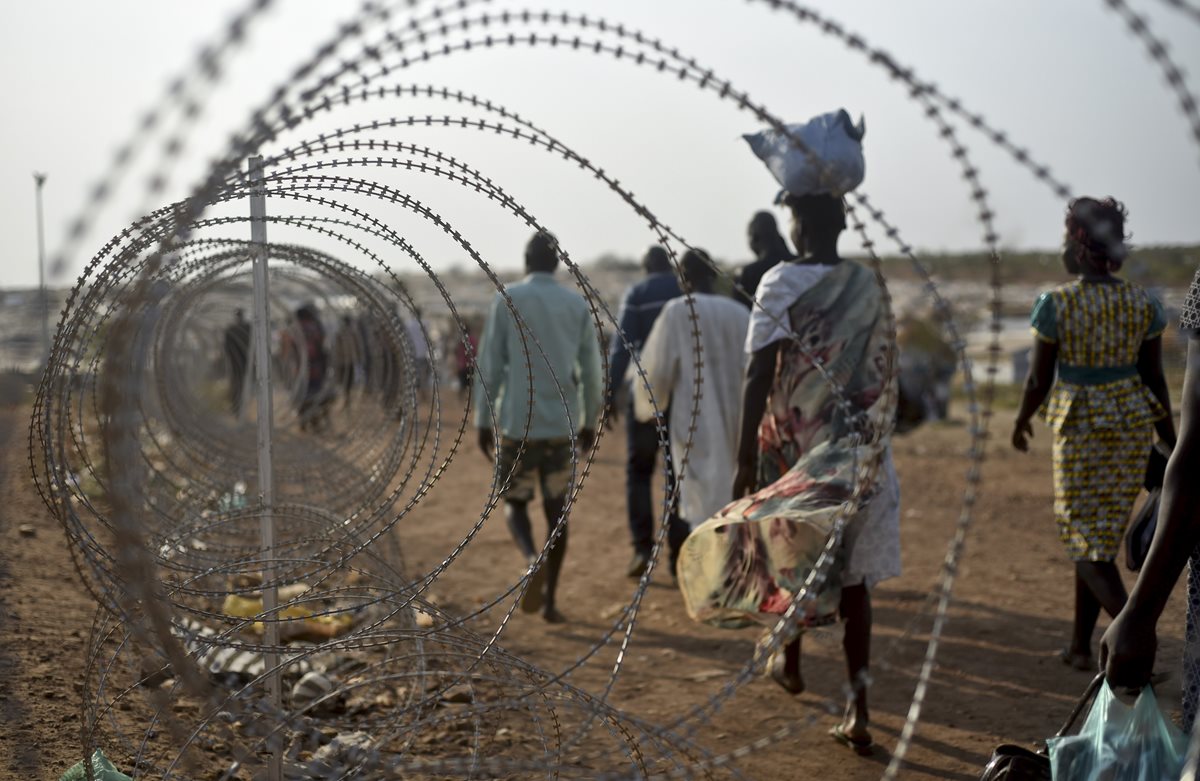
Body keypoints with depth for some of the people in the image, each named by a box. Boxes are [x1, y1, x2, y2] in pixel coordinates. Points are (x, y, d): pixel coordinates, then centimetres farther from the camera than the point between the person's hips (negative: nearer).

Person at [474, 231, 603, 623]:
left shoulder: (507, 300, -2)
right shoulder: (578, 305, 6)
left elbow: (490, 366, -4)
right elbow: (590, 371, 6)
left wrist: (483, 421, 2)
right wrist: (590, 422, 16)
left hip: (517, 422, -2)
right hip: (563, 425, 2)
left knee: (514, 502, 11)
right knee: (557, 509, 9)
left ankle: (533, 560, -18)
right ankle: (549, 600, 8)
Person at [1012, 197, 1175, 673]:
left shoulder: (1055, 304, -13)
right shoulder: (1144, 304, -1)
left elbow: (1038, 380, -8)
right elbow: (1155, 380, 2)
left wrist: (1021, 421, 12)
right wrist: (1171, 448, 10)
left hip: (1080, 426, -5)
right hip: (1134, 421, 5)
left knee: (1086, 541, 3)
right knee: (1101, 532, 17)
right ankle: (1080, 645, 23)